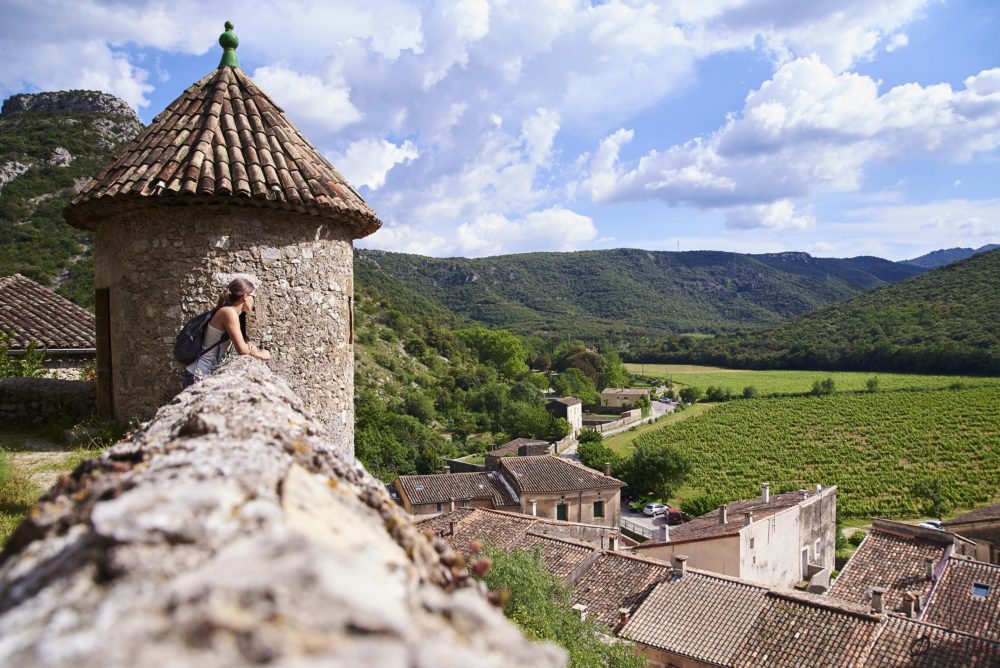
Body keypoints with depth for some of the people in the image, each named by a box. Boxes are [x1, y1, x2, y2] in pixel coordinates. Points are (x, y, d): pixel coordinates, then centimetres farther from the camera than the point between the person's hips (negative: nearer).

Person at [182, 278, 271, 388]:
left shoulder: (232, 313, 9)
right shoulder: (229, 312, -18)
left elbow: (240, 342, 18)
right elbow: (241, 349, -21)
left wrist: (250, 346, -5)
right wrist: (259, 354, -3)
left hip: (210, 372, 9)